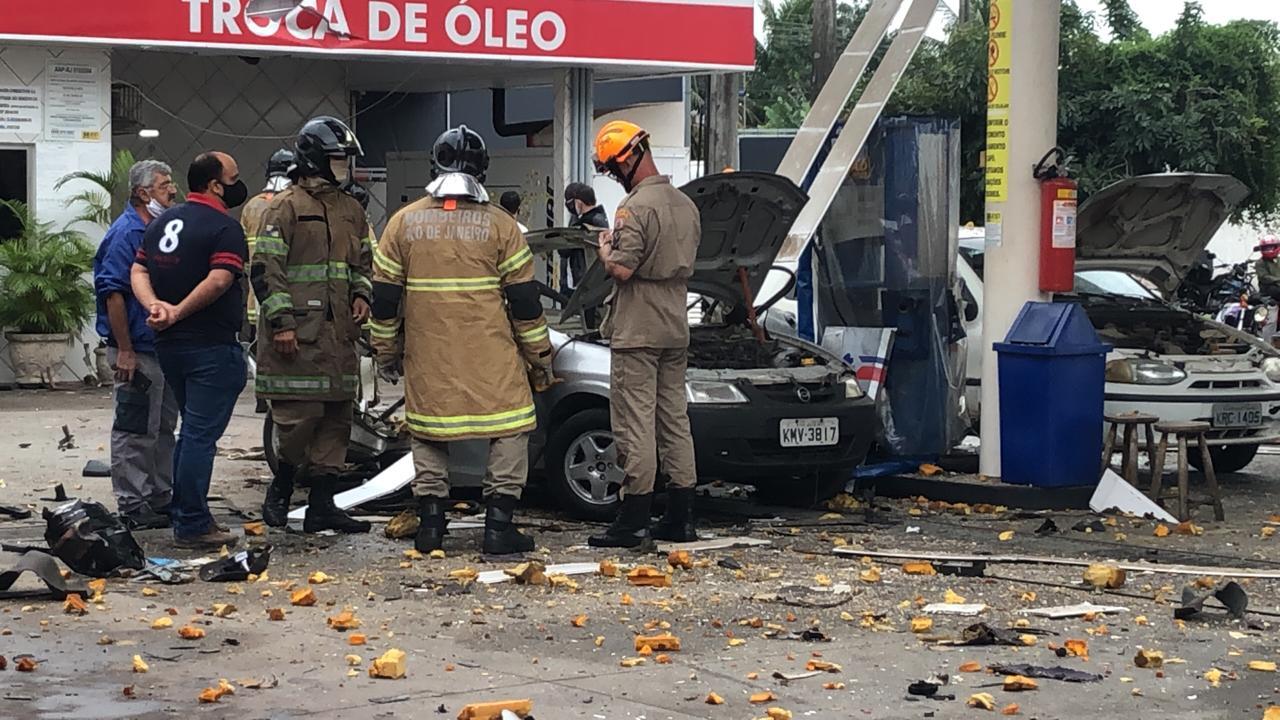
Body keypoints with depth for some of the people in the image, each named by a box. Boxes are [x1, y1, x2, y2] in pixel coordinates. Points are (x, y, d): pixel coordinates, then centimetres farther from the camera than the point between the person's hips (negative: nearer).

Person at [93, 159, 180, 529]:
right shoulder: (126, 232, -13)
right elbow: (112, 293, -18)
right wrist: (124, 351, -20)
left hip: (164, 347, 9)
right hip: (138, 350, -9)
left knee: (163, 428, 14)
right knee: (134, 430, -3)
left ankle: (160, 498, 22)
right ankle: (132, 506, 3)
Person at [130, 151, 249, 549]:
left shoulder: (162, 222, 13)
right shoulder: (224, 226, -13)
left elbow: (138, 270, 9)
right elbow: (219, 279, -25)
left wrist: (154, 305, -7)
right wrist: (179, 313, -19)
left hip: (169, 346, 8)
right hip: (211, 346, -8)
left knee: (192, 429, 20)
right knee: (201, 434, -4)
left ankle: (183, 513, 25)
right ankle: (192, 526, -1)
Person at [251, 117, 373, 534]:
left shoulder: (351, 211, 17)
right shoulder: (286, 208, -5)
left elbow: (365, 262, 28)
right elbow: (264, 269, -9)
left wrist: (361, 295, 8)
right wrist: (281, 321, -15)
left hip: (339, 333, 7)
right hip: (296, 334, -7)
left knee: (336, 419, 7)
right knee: (301, 416, -9)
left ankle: (322, 505, 13)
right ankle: (280, 491, 12)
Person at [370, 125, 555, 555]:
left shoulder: (404, 222, 3)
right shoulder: (499, 224, -2)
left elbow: (384, 297, 5)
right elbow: (524, 298, -1)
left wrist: (387, 352, 17)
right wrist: (540, 356, 7)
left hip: (427, 357, 2)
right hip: (491, 356, -2)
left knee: (428, 430, 14)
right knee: (510, 429, 7)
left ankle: (430, 525, 13)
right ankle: (498, 526, 1)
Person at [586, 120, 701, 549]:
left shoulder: (636, 207, -15)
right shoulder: (686, 206, 12)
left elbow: (621, 269, -21)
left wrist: (605, 249, 0)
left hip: (637, 332, -8)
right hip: (676, 328, 8)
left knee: (636, 424, -6)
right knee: (675, 419, 11)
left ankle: (634, 521, -5)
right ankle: (680, 518, 14)